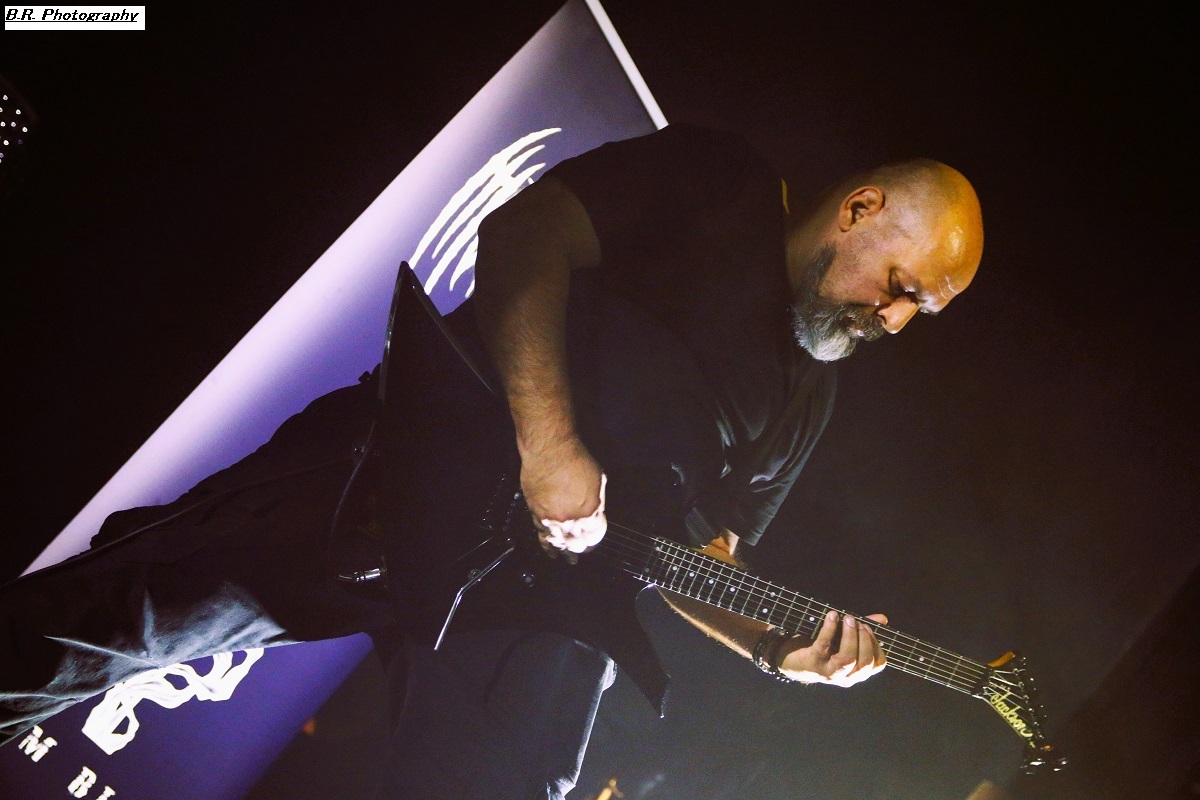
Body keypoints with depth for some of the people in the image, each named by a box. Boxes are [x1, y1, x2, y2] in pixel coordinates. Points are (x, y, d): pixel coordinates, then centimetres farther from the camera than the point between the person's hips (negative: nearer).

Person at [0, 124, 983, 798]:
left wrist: (777, 645, 4)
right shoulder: (722, 181, 6)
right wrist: (548, 443, -17)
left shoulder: (806, 392, 22)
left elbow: (691, 559, 22)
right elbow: (525, 234, -8)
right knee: (112, 622, -13)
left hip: (553, 589, 5)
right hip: (422, 454, -5)